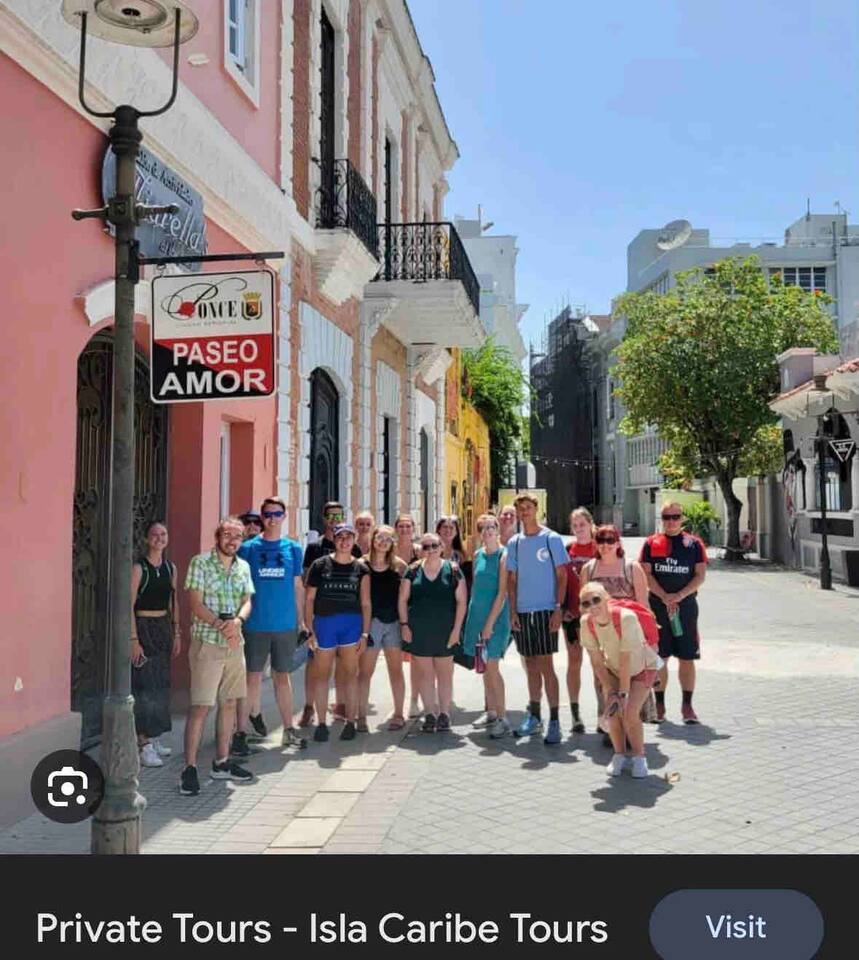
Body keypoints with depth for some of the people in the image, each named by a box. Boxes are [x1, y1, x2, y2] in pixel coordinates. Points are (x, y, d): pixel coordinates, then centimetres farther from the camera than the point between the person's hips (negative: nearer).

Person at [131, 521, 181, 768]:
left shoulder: (170, 567, 9)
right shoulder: (139, 567, -10)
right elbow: (129, 605, -13)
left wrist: (176, 634, 12)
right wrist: (134, 639, -17)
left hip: (164, 627, 7)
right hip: (143, 626, -7)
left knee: (161, 683, 11)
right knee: (145, 684, -6)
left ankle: (155, 737, 22)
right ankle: (143, 743, -1)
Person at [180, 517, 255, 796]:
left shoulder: (243, 567, 11)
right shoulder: (200, 563, -6)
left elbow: (247, 601, 6)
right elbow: (196, 605, -11)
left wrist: (238, 620, -15)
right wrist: (221, 625, -21)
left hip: (235, 644, 6)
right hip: (207, 643, -6)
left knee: (229, 702, 12)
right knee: (200, 707, -7)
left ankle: (221, 762, 23)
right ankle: (190, 768, -1)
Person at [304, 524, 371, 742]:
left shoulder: (360, 568, 5)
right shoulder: (320, 565, 1)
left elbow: (365, 603, 6)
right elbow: (309, 599, 1)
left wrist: (365, 633, 0)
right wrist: (310, 630, -4)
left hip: (352, 623, 1)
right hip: (324, 623, -1)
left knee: (350, 673, 5)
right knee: (321, 674, 4)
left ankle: (350, 722, 13)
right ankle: (321, 723, 13)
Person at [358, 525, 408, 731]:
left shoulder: (399, 565, 4)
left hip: (394, 622, 2)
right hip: (370, 621, -2)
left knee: (396, 670, 10)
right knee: (365, 671, 1)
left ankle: (399, 714, 20)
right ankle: (361, 716, 9)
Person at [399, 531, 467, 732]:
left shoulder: (453, 570, -1)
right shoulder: (413, 570, 4)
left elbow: (461, 601, -2)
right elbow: (403, 599, 6)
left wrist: (456, 628, -8)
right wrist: (404, 624, -2)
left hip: (445, 631, -1)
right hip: (419, 631, 2)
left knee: (444, 673, 7)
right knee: (424, 673, 7)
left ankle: (444, 713, 17)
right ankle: (430, 713, 16)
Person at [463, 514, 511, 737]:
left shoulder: (503, 555, -9)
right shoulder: (478, 555, 10)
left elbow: (502, 593, -13)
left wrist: (490, 622, -15)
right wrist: (472, 617, 10)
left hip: (496, 617, -6)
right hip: (477, 614, 6)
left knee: (492, 667, -8)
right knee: (484, 667, 11)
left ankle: (503, 719, 0)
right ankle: (491, 713, 22)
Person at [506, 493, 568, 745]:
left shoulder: (552, 539, -2)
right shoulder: (514, 543, 10)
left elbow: (562, 576, -3)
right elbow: (511, 580, 12)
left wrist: (558, 609, -10)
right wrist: (513, 611, 3)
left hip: (546, 610, -4)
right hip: (522, 612, 4)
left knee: (545, 665, -8)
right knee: (531, 665, 11)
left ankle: (554, 721, -2)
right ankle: (534, 717, 22)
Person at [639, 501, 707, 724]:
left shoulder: (694, 543, 5)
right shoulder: (651, 543, 5)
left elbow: (700, 575, 0)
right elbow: (646, 574, -1)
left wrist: (679, 596, -13)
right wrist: (664, 597, -13)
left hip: (686, 605, 0)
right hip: (657, 606, 0)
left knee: (687, 658, 2)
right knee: (659, 657, 5)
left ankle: (687, 705, 10)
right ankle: (659, 704, 14)